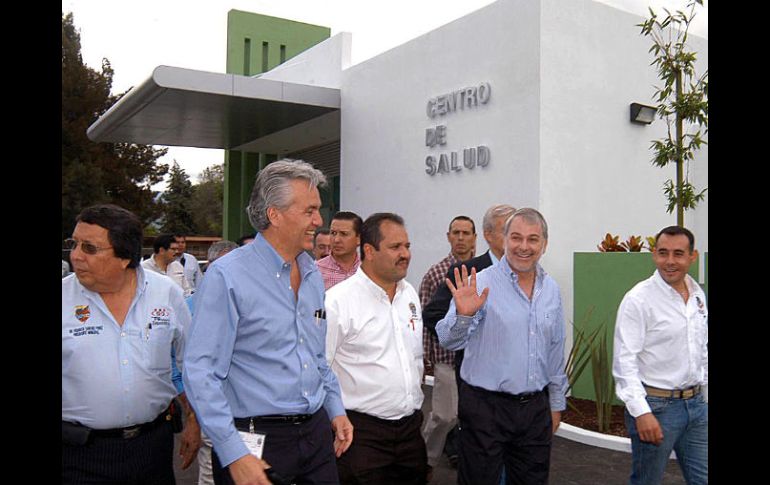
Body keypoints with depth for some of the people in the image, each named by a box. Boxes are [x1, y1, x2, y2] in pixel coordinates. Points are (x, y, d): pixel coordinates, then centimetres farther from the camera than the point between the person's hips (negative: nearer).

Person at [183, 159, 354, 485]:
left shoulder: (312, 273, 7)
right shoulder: (227, 276, -14)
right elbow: (200, 372, -17)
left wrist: (336, 409, 13)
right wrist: (234, 455, -20)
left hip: (317, 432, 6)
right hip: (257, 442, -6)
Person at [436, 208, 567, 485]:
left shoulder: (551, 289, 6)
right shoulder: (481, 284, -12)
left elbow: (556, 352, 15)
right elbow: (449, 342, -19)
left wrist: (556, 404, 18)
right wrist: (463, 315, -38)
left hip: (535, 407, 5)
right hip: (485, 406, -5)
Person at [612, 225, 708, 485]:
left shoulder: (698, 295, 7)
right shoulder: (639, 299, -14)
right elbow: (624, 362, -18)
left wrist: (703, 387, 14)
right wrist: (641, 412, -21)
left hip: (696, 403, 6)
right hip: (656, 406, -6)